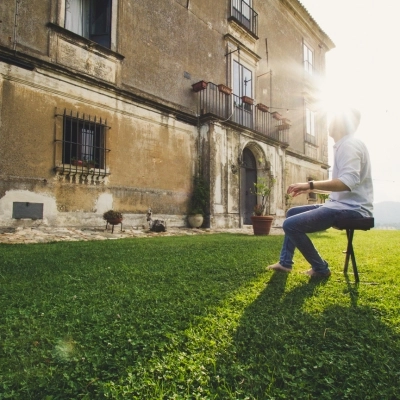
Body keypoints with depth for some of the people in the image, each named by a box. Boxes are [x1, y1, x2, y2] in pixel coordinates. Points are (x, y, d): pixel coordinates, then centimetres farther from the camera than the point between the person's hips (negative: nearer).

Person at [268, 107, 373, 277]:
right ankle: (285, 262, 19)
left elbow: (348, 182, -28)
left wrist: (310, 184, -26)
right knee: (292, 212, 18)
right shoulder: (344, 145, 21)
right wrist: (311, 189, 16)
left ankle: (321, 268, -1)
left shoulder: (350, 144, -12)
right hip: (343, 204, 11)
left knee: (290, 224, -20)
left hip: (351, 208, -11)